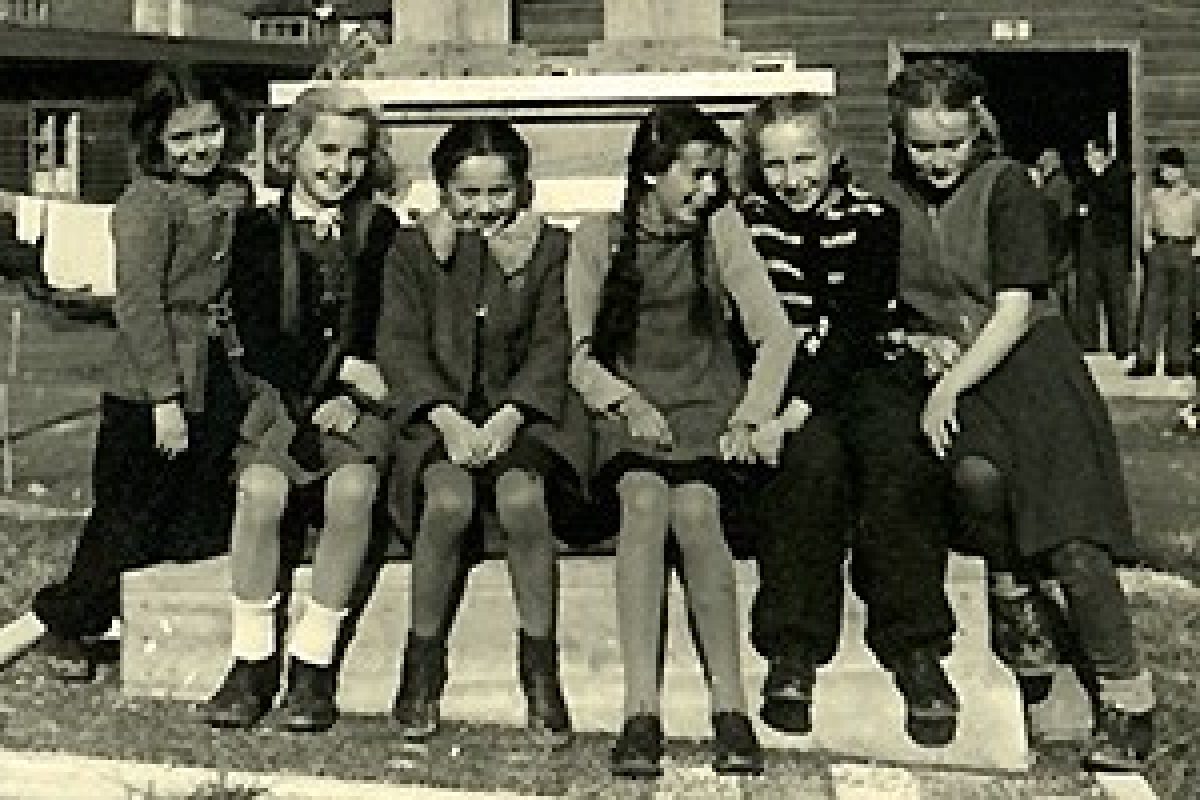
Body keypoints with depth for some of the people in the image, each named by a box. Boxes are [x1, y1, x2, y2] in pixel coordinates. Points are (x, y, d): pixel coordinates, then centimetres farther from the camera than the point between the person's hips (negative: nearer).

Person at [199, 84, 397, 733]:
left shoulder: (381, 232, 10)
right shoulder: (259, 233, 9)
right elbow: (258, 342, 0)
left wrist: (353, 397, -11)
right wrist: (342, 371, -13)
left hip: (361, 403, 0)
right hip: (284, 396, 0)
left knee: (352, 489, -31)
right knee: (260, 487, -29)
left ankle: (313, 661, -19)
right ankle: (252, 660, -17)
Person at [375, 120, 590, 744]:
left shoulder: (549, 247, 9)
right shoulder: (412, 248, 9)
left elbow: (551, 346, 2)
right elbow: (399, 346, 1)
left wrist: (508, 416, -16)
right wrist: (449, 417, -16)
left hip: (522, 408, 0)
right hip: (439, 414, 0)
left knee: (523, 498, -32)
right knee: (450, 500, -31)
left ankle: (540, 664, -14)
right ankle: (422, 663, -12)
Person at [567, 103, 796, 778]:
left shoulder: (721, 229, 6)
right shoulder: (596, 240, 6)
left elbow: (776, 333, 4)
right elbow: (580, 356, 5)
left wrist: (747, 419, -10)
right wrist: (626, 400, -15)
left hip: (706, 408, 0)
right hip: (627, 413, 0)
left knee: (695, 506, -32)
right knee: (643, 499, -33)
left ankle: (732, 709, -32)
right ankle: (642, 713, -37)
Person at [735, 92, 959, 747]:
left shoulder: (872, 218, -1)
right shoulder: (749, 219, 4)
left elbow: (856, 323, -13)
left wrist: (800, 404, -27)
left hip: (869, 368, 0)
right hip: (785, 377, 0)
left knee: (900, 452, -31)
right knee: (814, 456, -32)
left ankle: (916, 648, -22)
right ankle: (793, 649, -25)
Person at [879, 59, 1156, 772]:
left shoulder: (1005, 185, -5)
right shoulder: (888, 198, 6)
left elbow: (1014, 310, -11)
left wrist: (950, 387, -19)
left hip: (1031, 359, -2)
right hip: (948, 371, 3)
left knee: (1071, 538, -17)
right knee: (978, 472, -31)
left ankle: (1127, 694, -8)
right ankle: (1010, 593, -2)